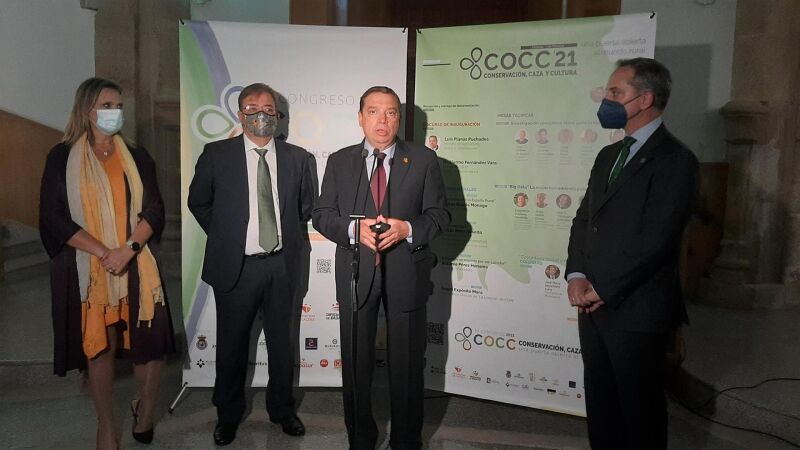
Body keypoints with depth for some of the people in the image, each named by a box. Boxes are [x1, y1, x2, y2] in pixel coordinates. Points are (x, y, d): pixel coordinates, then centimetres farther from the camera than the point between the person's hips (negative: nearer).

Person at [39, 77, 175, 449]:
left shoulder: (136, 157, 8)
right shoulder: (62, 158, 2)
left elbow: (154, 210, 3)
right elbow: (52, 218, -4)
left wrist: (127, 249, -13)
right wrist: (104, 252, -14)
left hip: (135, 266, 2)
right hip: (86, 269, -1)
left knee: (149, 343, 0)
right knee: (98, 347, 6)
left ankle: (145, 408, 26)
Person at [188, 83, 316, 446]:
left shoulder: (298, 158, 1)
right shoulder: (216, 154, -2)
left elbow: (307, 205, 14)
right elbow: (198, 202, 9)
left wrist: (289, 236, 8)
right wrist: (224, 237, 6)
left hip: (282, 265, 2)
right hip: (236, 266, -1)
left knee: (282, 341, 15)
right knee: (232, 345, 12)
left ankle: (281, 409, 35)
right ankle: (228, 415, 34)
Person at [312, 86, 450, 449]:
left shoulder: (424, 160, 1)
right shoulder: (339, 161, 5)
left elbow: (439, 213, 2)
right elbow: (322, 214, 3)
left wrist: (408, 228, -17)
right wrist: (353, 228, -17)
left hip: (406, 273, -1)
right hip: (356, 273, 1)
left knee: (407, 363, 11)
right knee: (356, 362, 13)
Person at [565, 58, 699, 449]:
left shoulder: (675, 160, -11)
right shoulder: (608, 155, 15)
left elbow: (655, 239, -19)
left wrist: (603, 289, -14)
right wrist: (576, 276, -1)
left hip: (635, 309, -7)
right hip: (593, 304, 7)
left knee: (639, 407, 10)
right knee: (599, 402, 17)